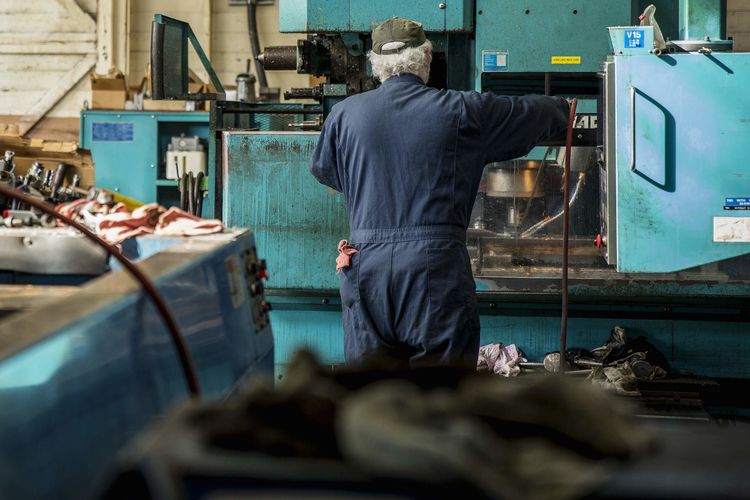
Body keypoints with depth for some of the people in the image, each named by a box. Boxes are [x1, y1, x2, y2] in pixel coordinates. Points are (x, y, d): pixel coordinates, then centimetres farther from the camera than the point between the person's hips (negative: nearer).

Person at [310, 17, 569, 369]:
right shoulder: (461, 111, 0)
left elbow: (321, 169, 22)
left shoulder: (344, 114, 5)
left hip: (365, 265, 2)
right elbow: (529, 113, 14)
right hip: (437, 266, -2)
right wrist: (562, 108, 37)